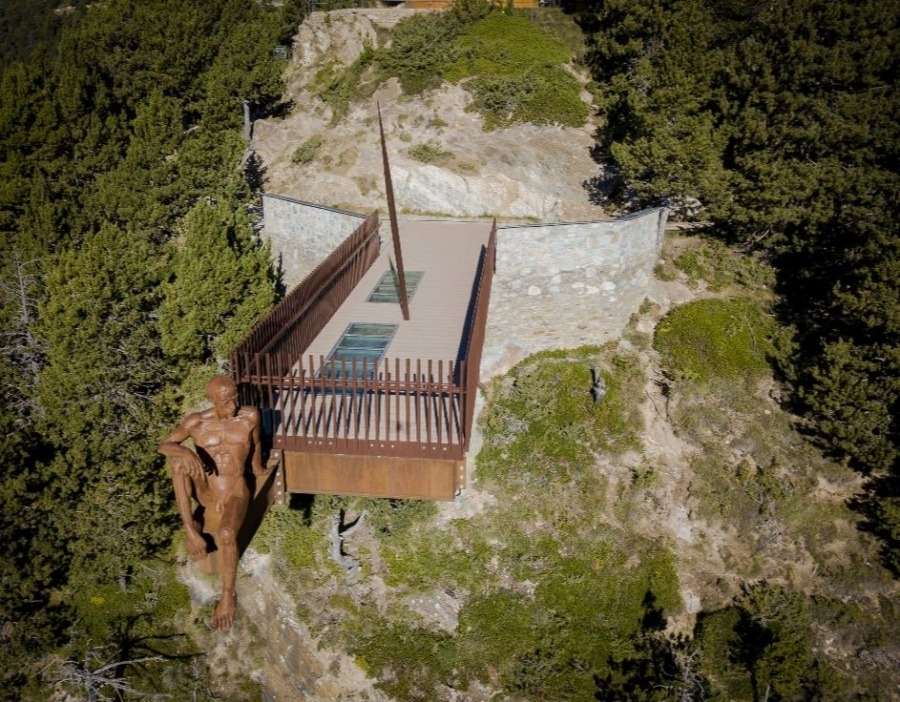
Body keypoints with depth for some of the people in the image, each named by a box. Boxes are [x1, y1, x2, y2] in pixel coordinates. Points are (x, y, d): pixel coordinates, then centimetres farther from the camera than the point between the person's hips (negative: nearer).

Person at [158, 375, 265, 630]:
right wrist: (183, 451, -22)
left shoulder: (250, 416, -4)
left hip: (235, 494, -1)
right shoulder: (196, 422, -4)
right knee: (179, 459, -27)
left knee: (226, 534, -32)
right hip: (206, 492, 2)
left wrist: (259, 471, 31)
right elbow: (164, 445, 1)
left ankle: (228, 595, -8)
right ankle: (191, 528, -19)